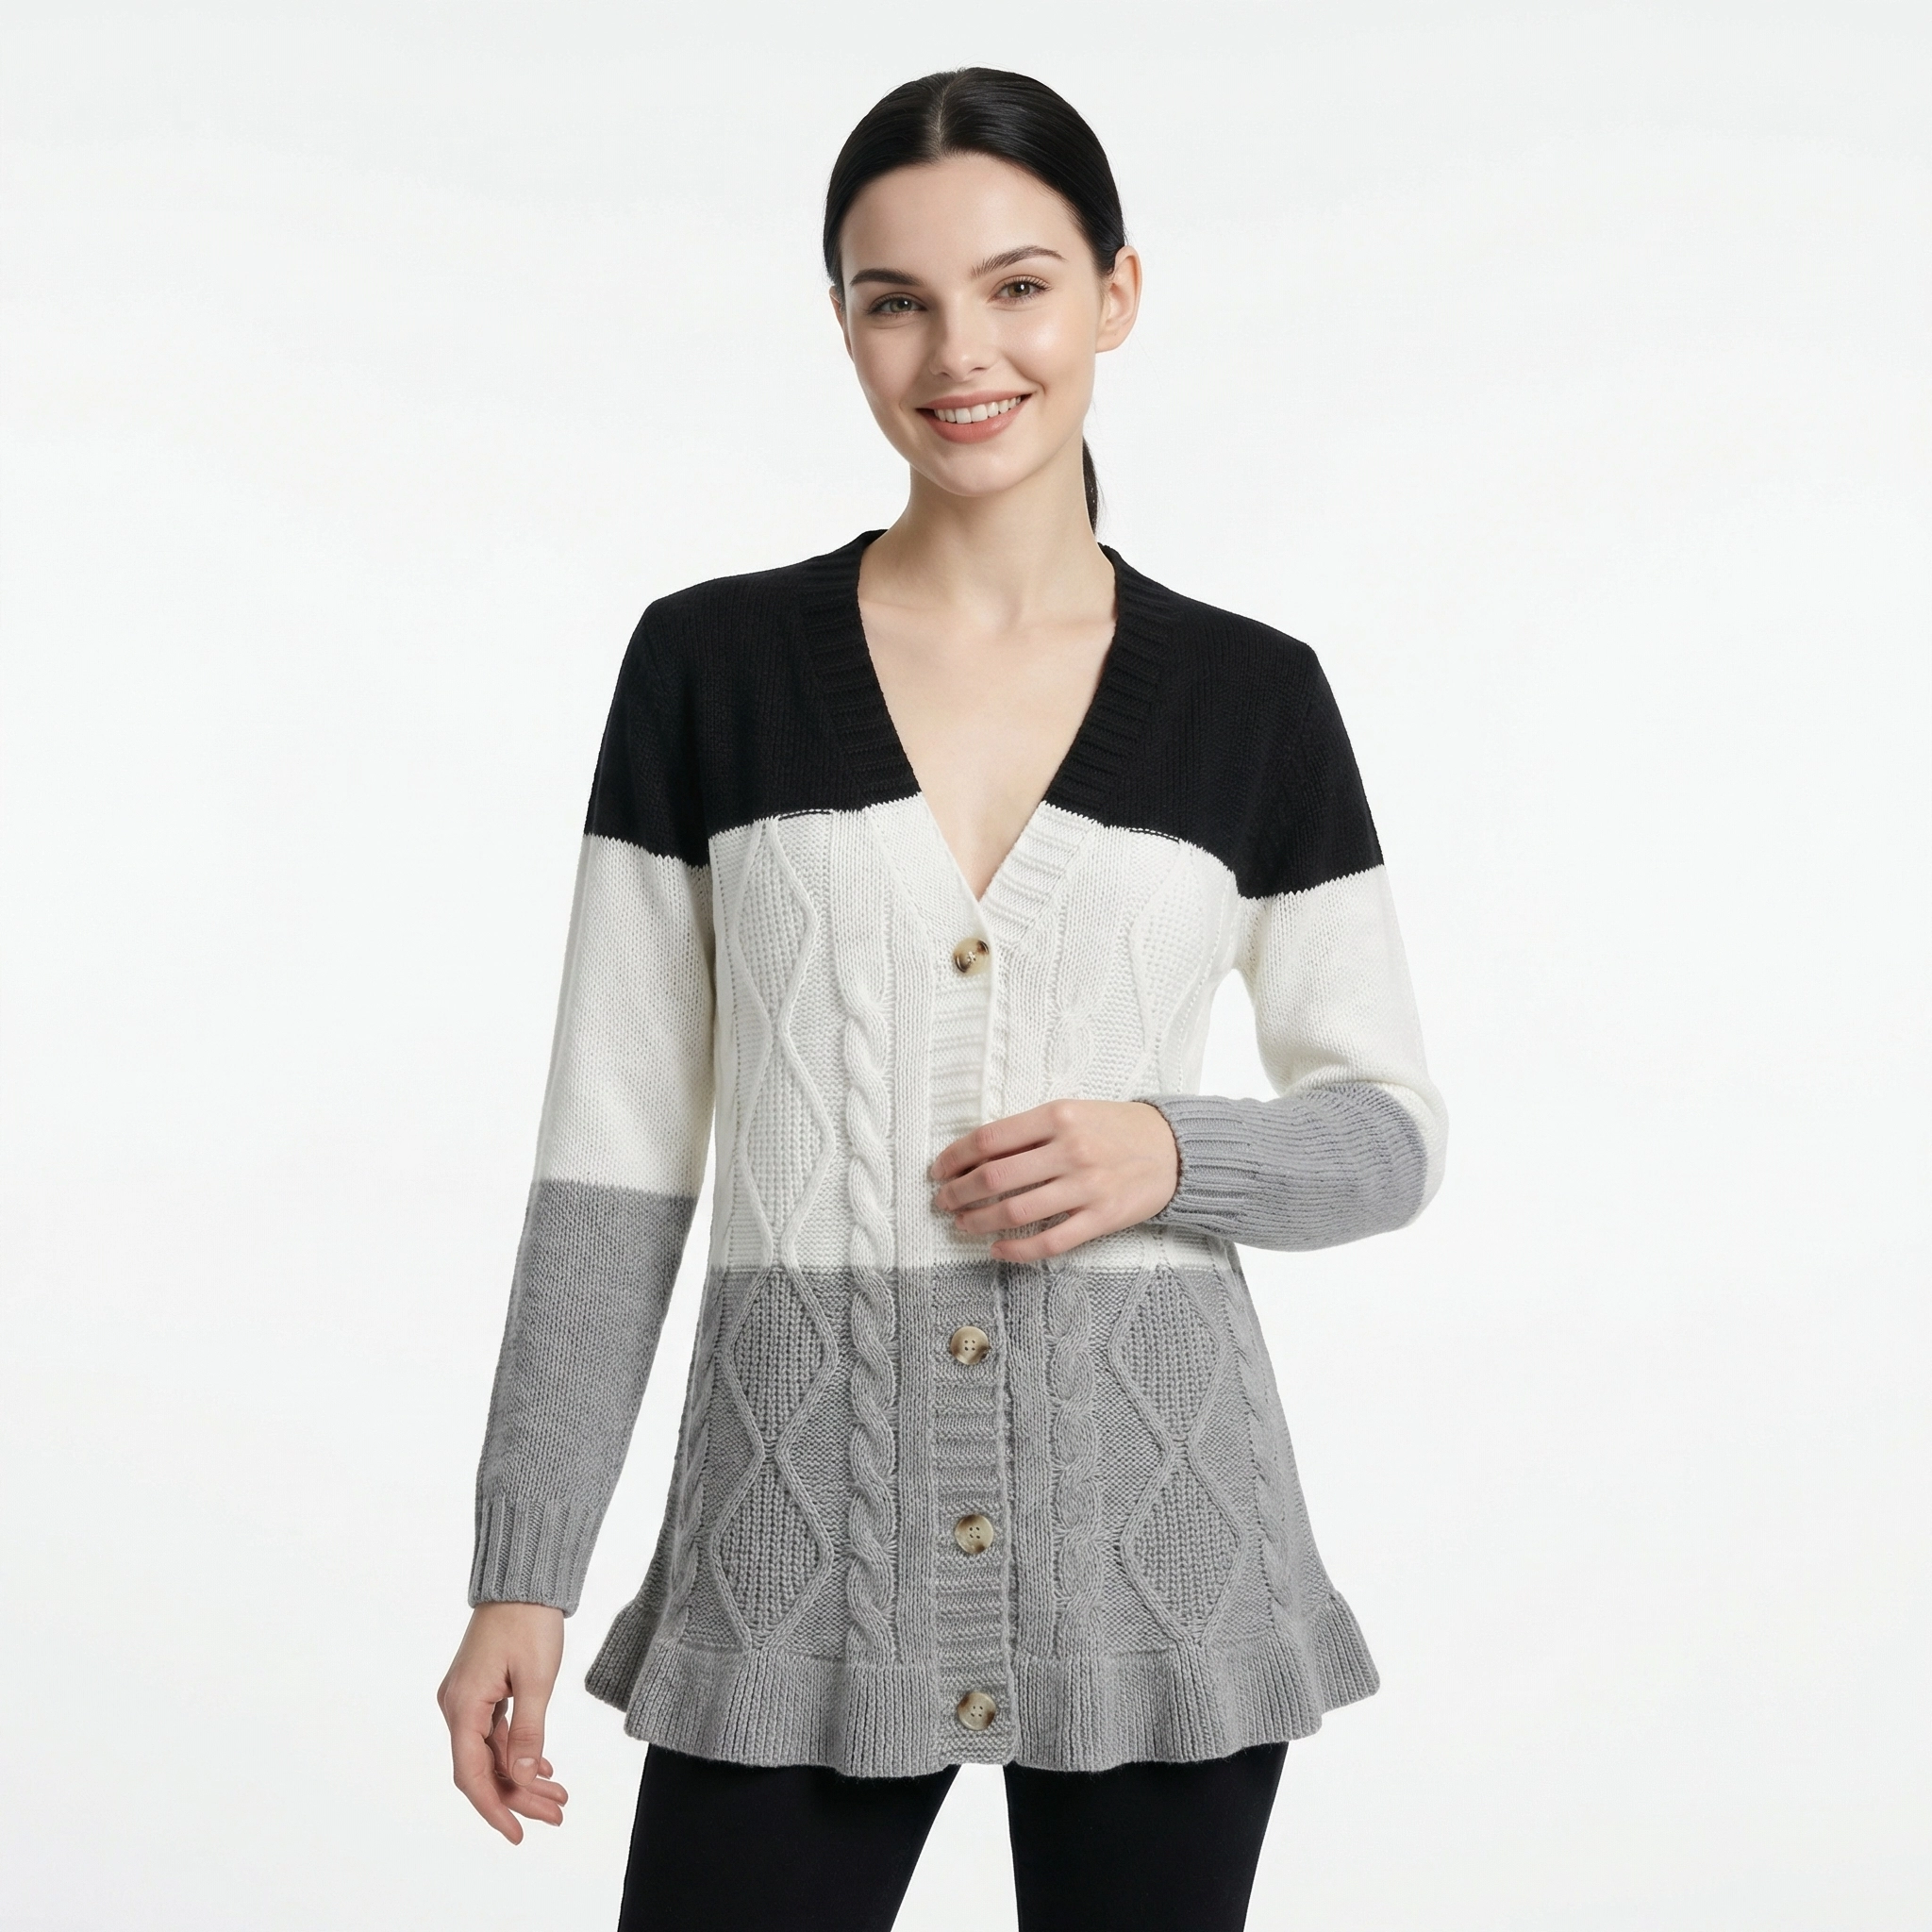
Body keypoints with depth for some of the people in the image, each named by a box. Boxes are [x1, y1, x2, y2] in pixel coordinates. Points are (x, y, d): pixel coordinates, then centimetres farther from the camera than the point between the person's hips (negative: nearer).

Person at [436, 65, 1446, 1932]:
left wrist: (1175, 1153, -12)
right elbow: (614, 1151, 2)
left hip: (1151, 1511, 1)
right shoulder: (710, 663, 1)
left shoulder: (1251, 696, 3)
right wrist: (521, 1572, 0)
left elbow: (1388, 1130, 9)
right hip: (801, 1516, 0)